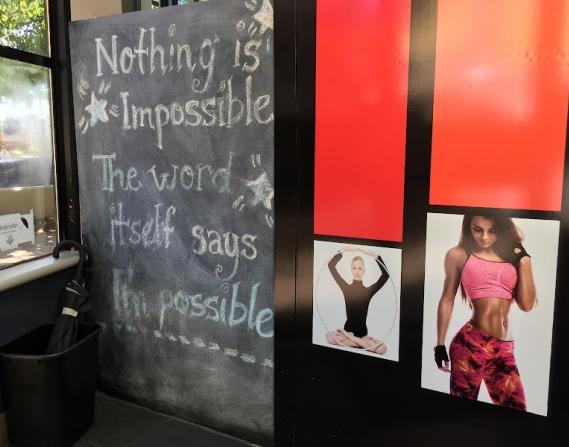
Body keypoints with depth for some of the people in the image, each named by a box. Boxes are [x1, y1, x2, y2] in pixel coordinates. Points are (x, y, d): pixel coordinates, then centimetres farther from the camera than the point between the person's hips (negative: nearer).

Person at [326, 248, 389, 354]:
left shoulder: (368, 290, 1)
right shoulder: (346, 287, 1)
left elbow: (386, 275, -12)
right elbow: (331, 265, -6)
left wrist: (376, 257, -18)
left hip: (363, 333, 0)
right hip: (347, 332, 0)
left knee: (382, 348, -28)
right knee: (329, 336, -33)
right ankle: (362, 343, -17)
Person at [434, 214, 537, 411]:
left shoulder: (512, 255, 10)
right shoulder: (459, 255, 2)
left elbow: (527, 304, 3)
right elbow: (447, 300, 6)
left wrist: (523, 257, 2)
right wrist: (440, 344, 5)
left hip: (504, 349, 4)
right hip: (471, 344, -3)